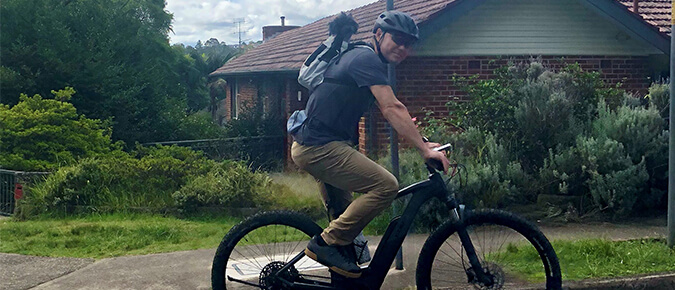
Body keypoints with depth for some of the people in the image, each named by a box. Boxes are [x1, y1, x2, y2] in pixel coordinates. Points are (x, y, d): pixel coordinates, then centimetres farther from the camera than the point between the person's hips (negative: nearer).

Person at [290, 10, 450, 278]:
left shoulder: (359, 57, 19)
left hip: (308, 146, 11)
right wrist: (425, 150, -26)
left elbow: (390, 110, 20)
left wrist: (422, 142, 13)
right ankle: (326, 243, -12)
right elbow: (392, 109, -24)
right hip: (320, 147, -11)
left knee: (343, 214, 22)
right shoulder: (367, 59, -13)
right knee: (386, 185, -19)